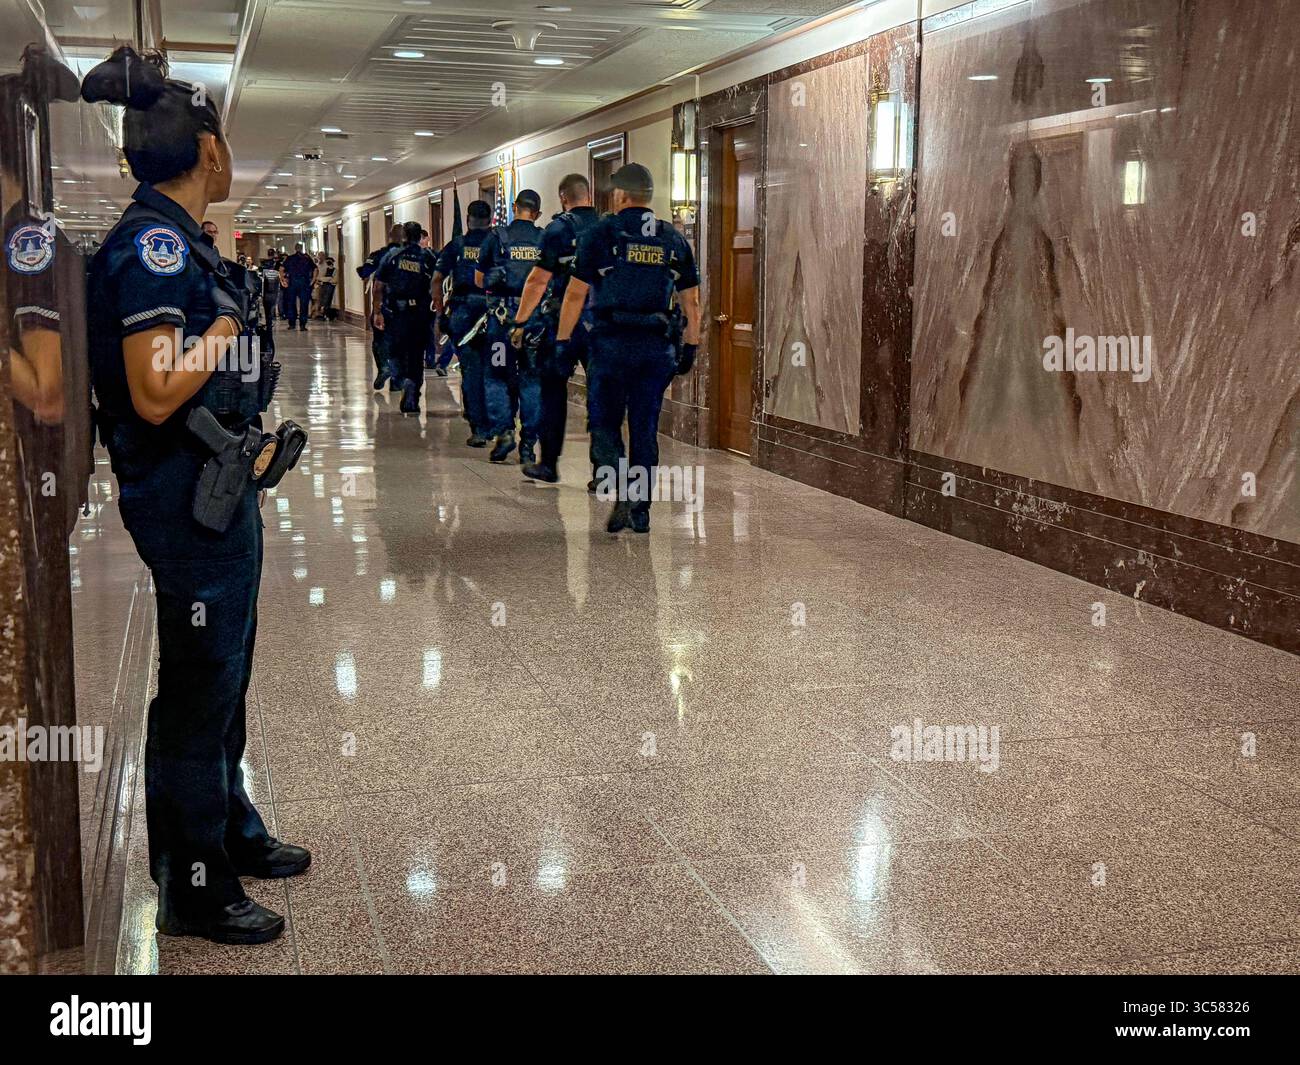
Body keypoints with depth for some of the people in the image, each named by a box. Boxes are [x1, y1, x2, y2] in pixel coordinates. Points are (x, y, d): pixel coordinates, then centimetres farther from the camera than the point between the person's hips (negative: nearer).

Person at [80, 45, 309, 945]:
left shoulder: (179, 241, 12)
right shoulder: (154, 245, -18)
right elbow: (156, 392, -24)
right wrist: (226, 328, -13)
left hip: (216, 487, 10)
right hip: (186, 494, -10)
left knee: (223, 675, 20)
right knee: (199, 686, 0)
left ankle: (232, 831, 37)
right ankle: (194, 890, 14)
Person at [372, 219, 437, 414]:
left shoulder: (391, 256, 2)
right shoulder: (428, 257, 2)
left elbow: (378, 286, 2)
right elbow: (435, 285, -4)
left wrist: (378, 312, 6)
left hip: (395, 312, 0)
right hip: (420, 314, 0)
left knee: (395, 352, 12)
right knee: (416, 356, 9)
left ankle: (404, 380, -19)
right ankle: (411, 401, 7)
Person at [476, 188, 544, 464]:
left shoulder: (497, 237, -1)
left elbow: (478, 280, 6)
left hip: (503, 316, -1)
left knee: (496, 376, 8)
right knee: (532, 379, 7)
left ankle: (503, 430, -7)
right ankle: (528, 444, 7)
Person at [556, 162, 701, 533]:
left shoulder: (601, 233, -3)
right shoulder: (673, 239, 9)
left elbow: (576, 293, -5)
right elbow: (691, 301, 11)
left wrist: (562, 341, 1)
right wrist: (690, 347, 19)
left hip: (611, 343, -3)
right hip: (657, 347, 3)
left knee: (604, 424, 8)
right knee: (645, 429, 10)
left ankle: (622, 492, -14)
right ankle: (641, 510, 13)